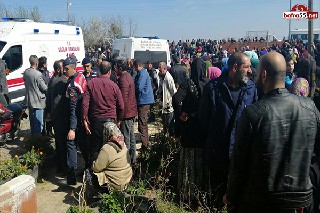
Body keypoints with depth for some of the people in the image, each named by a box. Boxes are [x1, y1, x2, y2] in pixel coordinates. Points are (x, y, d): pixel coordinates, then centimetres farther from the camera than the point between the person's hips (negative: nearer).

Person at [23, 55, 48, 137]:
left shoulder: (25, 72, 2)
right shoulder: (37, 74, -20)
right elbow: (44, 88, -15)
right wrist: (48, 87, 5)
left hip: (29, 100, 8)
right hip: (37, 101, -8)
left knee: (32, 121, 20)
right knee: (39, 123, -1)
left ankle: (32, 137, 32)